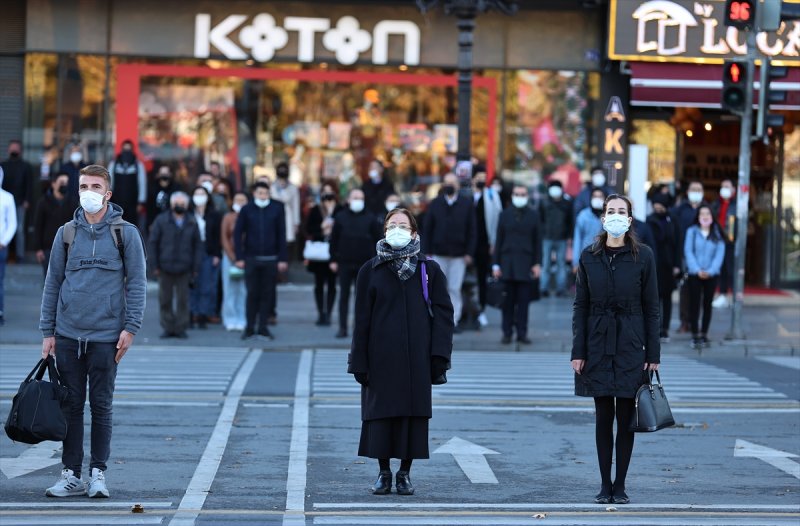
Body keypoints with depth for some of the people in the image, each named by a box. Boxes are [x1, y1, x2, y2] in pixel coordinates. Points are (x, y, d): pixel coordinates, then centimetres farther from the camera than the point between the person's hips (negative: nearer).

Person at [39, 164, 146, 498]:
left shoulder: (125, 233, 1)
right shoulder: (66, 233, 8)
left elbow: (137, 282, 0)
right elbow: (53, 283, 11)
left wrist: (131, 327, -8)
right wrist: (47, 332, 6)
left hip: (106, 336, -2)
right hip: (68, 334, 2)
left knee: (101, 406, 3)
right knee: (71, 405, 6)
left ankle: (98, 474, 12)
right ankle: (71, 475, 12)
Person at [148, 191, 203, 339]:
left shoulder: (192, 222, 8)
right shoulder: (161, 220, 4)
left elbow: (198, 246, 9)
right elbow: (153, 243, 4)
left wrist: (196, 267, 2)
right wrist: (155, 265, -3)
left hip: (184, 269, 0)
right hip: (165, 268, 0)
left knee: (183, 299, 2)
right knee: (165, 299, 2)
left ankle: (181, 328, 9)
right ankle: (168, 328, 10)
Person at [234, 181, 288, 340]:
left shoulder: (277, 209, 3)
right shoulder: (246, 210, 3)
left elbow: (281, 235, 4)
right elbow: (238, 233, 3)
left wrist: (283, 259, -1)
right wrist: (239, 257, -4)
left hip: (271, 259, 0)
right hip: (251, 259, 0)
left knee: (267, 294, 4)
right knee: (252, 293, 2)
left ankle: (263, 327, 12)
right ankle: (250, 327, 10)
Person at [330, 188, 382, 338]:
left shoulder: (370, 218, 2)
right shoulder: (340, 217, 4)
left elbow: (377, 240, 3)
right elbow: (334, 240, 6)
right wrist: (333, 260, 2)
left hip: (364, 264, -1)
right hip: (345, 263, 1)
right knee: (344, 295, 3)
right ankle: (342, 328, 6)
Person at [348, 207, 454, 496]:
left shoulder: (429, 270, 3)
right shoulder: (371, 271, 3)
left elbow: (443, 313, 1)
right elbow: (362, 318, 2)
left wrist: (439, 357, -8)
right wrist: (360, 362, -4)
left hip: (417, 358, 0)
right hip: (381, 357, 0)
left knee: (414, 412, 3)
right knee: (381, 412, 2)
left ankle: (405, 473, 15)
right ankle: (383, 472, 15)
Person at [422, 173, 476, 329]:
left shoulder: (466, 204, 3)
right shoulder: (435, 204, 5)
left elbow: (471, 230, 3)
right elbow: (427, 229, 5)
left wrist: (469, 253, -3)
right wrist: (427, 252, -1)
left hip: (459, 255, -1)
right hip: (438, 254, 1)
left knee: (455, 289, -1)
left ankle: (454, 320, 5)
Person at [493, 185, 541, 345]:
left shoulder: (532, 216, 8)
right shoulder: (505, 215, 8)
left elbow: (537, 241, 8)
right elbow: (499, 240, 7)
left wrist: (537, 263, 0)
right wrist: (496, 264, 2)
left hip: (525, 264, 0)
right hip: (508, 264, 0)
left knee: (523, 300, -1)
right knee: (508, 301, 0)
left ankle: (522, 333, 5)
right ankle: (507, 333, 5)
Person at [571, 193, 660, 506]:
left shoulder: (643, 256, 0)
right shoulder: (589, 257, 4)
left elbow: (651, 307, 1)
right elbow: (580, 306, 5)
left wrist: (653, 354, -3)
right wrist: (578, 351, -2)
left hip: (630, 345, -1)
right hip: (598, 345, 1)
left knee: (626, 416, 1)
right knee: (603, 416, 4)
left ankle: (620, 486, 7)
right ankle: (605, 485, 9)